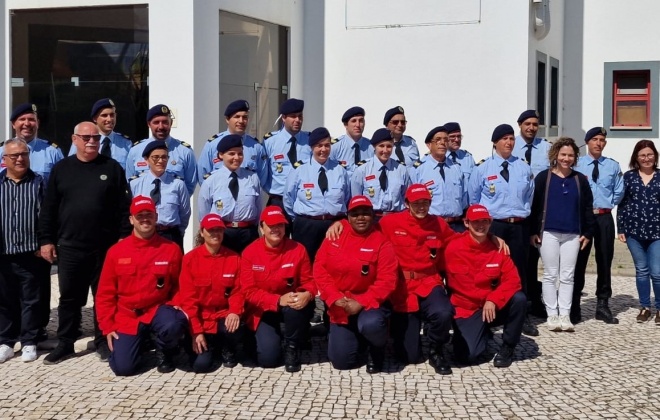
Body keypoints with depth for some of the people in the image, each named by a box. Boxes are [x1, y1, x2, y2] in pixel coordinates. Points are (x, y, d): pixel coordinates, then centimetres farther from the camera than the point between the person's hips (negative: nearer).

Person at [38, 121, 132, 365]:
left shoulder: (112, 168, 3)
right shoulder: (61, 169, 7)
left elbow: (124, 207, 1)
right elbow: (48, 208, 7)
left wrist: (124, 238, -5)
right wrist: (46, 239, 2)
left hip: (105, 247, -1)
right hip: (69, 247, 1)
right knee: (69, 297, 8)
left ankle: (103, 342, 19)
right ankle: (65, 344, 19)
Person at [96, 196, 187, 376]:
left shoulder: (171, 249, -4)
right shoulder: (116, 251, -2)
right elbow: (105, 294, 3)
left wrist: (177, 307, -14)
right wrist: (108, 327, -3)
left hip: (158, 310, -1)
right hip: (127, 317, 1)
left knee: (174, 325, -36)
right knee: (123, 367, -15)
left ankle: (165, 352, 0)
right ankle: (138, 341, 21)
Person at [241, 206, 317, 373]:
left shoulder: (297, 249, -11)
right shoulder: (250, 252, -12)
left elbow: (308, 281, -5)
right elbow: (249, 291, -14)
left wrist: (307, 295, -31)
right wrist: (278, 300, -29)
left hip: (291, 306, 1)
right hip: (262, 310, -1)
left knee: (302, 306, -36)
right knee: (268, 358, -17)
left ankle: (292, 347, -7)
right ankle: (266, 336, 21)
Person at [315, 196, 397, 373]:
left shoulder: (381, 242, -9)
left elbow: (387, 280, -15)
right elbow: (320, 269, -2)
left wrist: (361, 302, -23)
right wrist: (335, 297, -14)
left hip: (369, 303, -3)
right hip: (340, 306, 3)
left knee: (370, 324, -37)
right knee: (341, 361, -4)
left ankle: (376, 351, 0)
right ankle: (358, 341, 33)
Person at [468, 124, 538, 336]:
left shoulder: (524, 168, 7)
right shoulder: (482, 168, -2)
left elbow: (529, 196, 15)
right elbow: (474, 199, 6)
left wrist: (521, 214, 10)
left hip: (519, 226, 3)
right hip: (493, 225, -3)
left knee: (519, 270, 7)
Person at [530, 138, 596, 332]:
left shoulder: (580, 179, 8)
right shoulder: (543, 177, 0)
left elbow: (587, 207, 10)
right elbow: (534, 205, -2)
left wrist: (588, 232, 5)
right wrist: (533, 231, -6)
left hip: (572, 235, 2)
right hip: (548, 233, -2)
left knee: (567, 276, 5)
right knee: (550, 275, 2)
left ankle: (565, 315, 10)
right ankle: (552, 315, 9)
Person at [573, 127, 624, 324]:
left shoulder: (613, 166, 3)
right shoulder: (576, 164, -3)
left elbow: (619, 192, 11)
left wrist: (607, 204, 6)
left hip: (604, 218, 2)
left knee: (605, 262, 8)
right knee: (579, 262, 4)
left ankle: (603, 305, 18)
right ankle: (574, 306, 11)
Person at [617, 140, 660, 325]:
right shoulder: (629, 176, 4)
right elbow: (622, 203, 5)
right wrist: (621, 229, 1)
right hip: (634, 231, 1)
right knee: (641, 271, 10)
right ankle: (645, 307, 21)